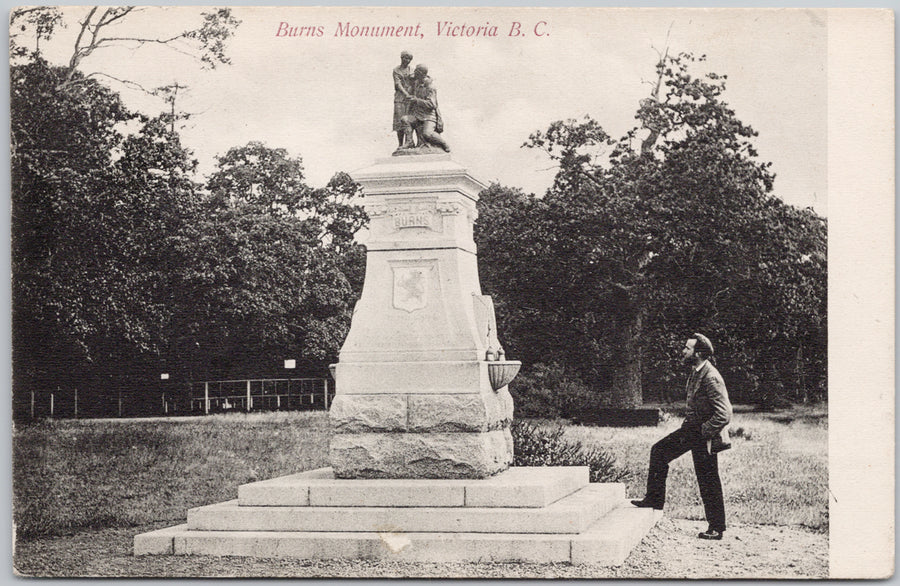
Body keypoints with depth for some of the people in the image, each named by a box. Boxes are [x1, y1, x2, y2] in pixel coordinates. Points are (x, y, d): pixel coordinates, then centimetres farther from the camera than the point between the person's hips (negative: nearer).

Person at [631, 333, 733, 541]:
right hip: (691, 428, 9)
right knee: (659, 451, 11)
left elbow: (724, 414, -29)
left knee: (708, 483, 0)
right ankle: (655, 498, 20)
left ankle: (716, 528, 11)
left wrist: (703, 432, -21)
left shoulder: (711, 378, -26)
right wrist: (688, 425, 14)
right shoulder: (695, 372, 4)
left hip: (705, 435, -9)